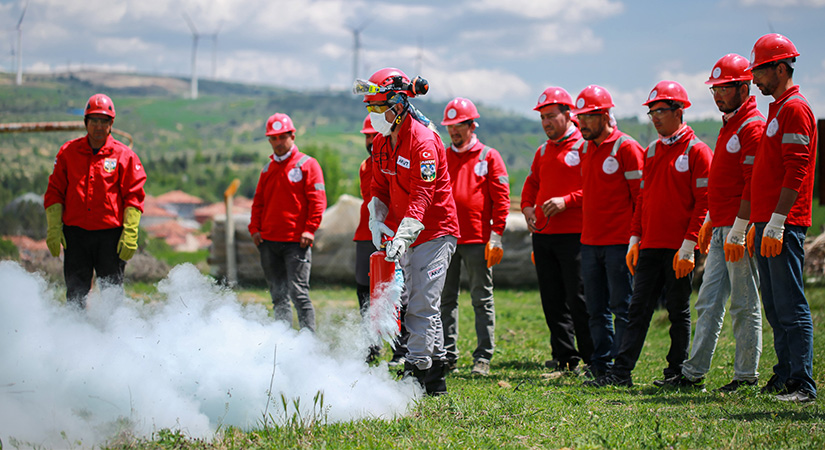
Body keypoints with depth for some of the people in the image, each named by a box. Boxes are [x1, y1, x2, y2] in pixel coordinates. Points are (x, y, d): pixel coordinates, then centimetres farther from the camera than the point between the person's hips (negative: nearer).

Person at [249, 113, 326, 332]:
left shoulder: (307, 164, 1)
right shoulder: (268, 169, 18)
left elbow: (318, 201, -5)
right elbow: (258, 201, 21)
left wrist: (309, 229, -14)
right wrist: (255, 228, 7)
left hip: (296, 242, -6)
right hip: (268, 241, 6)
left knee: (298, 293, -11)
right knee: (278, 296, 8)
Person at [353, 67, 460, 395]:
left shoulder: (423, 141, -20)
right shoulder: (381, 143, 7)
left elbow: (421, 197, -27)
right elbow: (380, 187, 14)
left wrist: (403, 237, -35)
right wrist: (376, 220, -4)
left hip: (435, 232, -9)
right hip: (408, 235, 9)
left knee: (422, 305, -11)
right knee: (417, 304, 12)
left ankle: (417, 372, -9)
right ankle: (436, 375, 19)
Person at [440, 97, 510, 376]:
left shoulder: (489, 157, 3)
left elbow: (501, 199, -1)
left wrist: (496, 234, -9)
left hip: (477, 240, -4)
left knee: (482, 299, 0)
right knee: (446, 298, 6)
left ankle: (483, 357, 3)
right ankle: (447, 355, 12)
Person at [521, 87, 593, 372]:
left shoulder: (584, 146, -5)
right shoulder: (543, 151, 19)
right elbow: (532, 184, 28)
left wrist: (566, 201, -20)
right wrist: (527, 206, 9)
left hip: (573, 234, -7)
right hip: (542, 233, 7)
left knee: (578, 298, -7)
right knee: (552, 300, 8)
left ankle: (593, 358, 0)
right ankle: (564, 357, 14)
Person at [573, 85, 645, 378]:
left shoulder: (626, 148, -8)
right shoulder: (585, 149, 14)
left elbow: (641, 196, -9)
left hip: (619, 243, -7)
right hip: (590, 242, 7)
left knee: (622, 308, -2)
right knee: (596, 309, 10)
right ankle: (600, 365, 16)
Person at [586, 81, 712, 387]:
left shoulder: (696, 151, -7)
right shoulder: (652, 151, 15)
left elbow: (704, 202, -11)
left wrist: (688, 245, -16)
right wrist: (635, 238, 11)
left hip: (678, 249, -6)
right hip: (650, 246, 6)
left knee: (678, 311, 3)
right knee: (638, 308, 3)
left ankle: (677, 371, 12)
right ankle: (621, 371, 1)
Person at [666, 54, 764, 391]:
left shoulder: (752, 126, -12)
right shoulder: (728, 126, 19)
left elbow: (753, 185, -18)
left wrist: (738, 232, -21)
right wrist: (709, 222, 23)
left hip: (740, 230, -10)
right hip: (722, 230, 10)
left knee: (744, 305, -3)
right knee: (708, 303, 9)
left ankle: (746, 375, 3)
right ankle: (694, 372, 11)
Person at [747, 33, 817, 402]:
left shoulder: (795, 109, -10)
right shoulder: (777, 110, 20)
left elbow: (796, 172, -18)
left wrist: (776, 223, -21)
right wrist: (758, 224, 22)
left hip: (784, 226, -10)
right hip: (768, 224, 10)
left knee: (791, 307, -9)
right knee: (775, 308, 12)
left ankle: (802, 384, -9)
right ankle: (785, 376, 17)